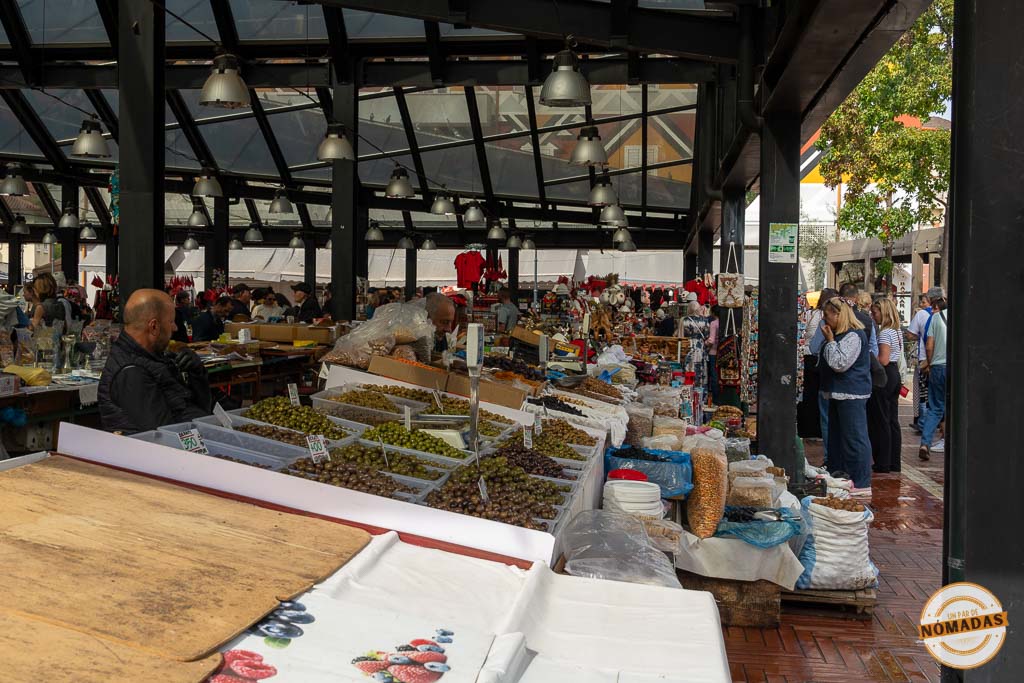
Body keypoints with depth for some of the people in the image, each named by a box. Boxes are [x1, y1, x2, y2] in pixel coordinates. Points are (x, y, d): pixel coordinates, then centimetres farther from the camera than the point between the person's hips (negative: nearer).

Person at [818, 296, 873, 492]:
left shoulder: (853, 336, -16)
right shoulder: (841, 335, 18)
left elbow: (839, 364, -22)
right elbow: (830, 363, 27)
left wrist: (830, 341, -15)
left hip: (852, 395, -11)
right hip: (839, 394, 11)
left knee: (854, 438, -7)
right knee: (836, 438, 16)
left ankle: (861, 483, -2)